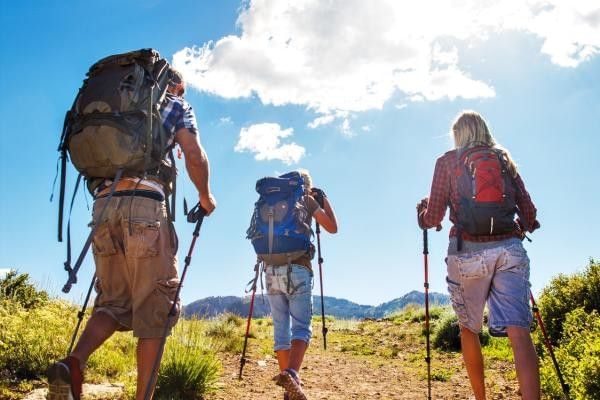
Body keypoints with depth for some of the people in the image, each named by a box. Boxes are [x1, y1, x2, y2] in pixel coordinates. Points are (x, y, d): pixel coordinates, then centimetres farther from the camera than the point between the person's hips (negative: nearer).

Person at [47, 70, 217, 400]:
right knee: (153, 304, 0)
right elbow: (194, 155, 1)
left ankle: (73, 363, -14)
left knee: (113, 302, 11)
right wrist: (205, 196, 15)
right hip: (145, 205, -5)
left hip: (103, 205, 5)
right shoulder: (178, 106, 16)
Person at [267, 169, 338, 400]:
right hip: (297, 269, -4)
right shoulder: (307, 200, 8)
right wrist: (324, 200, 21)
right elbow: (332, 227, 10)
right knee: (301, 327, -7)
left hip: (271, 270, 4)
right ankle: (290, 374, -31)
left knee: (281, 330, 7)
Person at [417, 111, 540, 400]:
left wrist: (422, 212, 23)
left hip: (468, 251, -2)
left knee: (468, 329, 16)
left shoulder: (447, 161, 6)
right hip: (509, 249, 2)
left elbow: (433, 218, 1)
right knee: (518, 331, -6)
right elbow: (529, 212, 10)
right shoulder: (504, 158, 15)